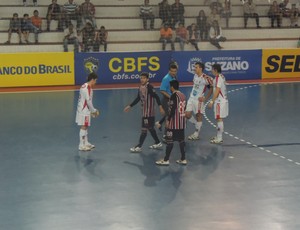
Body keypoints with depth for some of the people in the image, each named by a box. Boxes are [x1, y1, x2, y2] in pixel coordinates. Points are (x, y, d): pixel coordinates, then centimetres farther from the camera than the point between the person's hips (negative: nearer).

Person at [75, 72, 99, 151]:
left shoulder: (85, 86, 12)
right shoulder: (87, 88, -20)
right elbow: (88, 101, -22)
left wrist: (92, 111, 15)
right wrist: (94, 111, -10)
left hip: (84, 110, 10)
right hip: (84, 111, -10)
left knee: (85, 127, 17)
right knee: (83, 127, -6)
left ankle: (86, 143, 26)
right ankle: (81, 145, -2)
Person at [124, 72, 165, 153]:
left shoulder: (149, 87, -18)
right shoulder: (141, 87, 7)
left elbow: (156, 97, -22)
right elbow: (138, 98, 17)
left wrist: (160, 107, -30)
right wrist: (130, 106, 20)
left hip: (149, 112, -8)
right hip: (144, 111, 8)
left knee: (144, 129, -2)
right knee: (150, 128, 17)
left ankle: (139, 146, 4)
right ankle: (158, 143, 29)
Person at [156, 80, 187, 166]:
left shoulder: (174, 95, -13)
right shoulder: (183, 95, 10)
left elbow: (172, 109, -18)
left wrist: (168, 120, -14)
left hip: (174, 122, -8)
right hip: (182, 122, 8)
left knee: (170, 140, -2)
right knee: (181, 140, 13)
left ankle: (166, 160, 1)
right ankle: (183, 159, 15)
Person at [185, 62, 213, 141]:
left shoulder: (206, 78, -17)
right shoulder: (195, 76, 6)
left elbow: (211, 88, -11)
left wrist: (205, 98, -11)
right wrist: (192, 93, 12)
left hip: (199, 100, -7)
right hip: (191, 98, 7)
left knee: (199, 116, 3)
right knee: (187, 114, 3)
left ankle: (196, 135, 11)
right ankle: (197, 125, 26)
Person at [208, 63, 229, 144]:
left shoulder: (218, 78, -17)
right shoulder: (221, 77, 13)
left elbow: (217, 91, -22)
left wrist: (212, 101, -22)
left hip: (220, 102, -10)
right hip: (223, 100, 10)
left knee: (219, 119, -6)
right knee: (219, 119, 16)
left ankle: (219, 138, -3)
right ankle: (218, 136, 24)